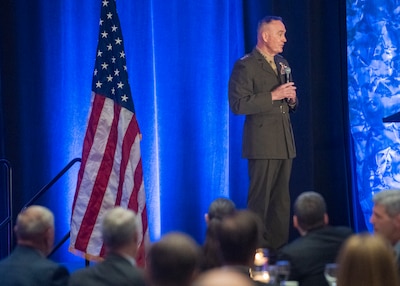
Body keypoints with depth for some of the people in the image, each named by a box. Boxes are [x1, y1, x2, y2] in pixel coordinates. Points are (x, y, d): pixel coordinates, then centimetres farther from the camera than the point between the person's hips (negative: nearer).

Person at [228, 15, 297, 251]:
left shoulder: (282, 64, 17)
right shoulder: (246, 65, -6)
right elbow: (238, 104, -15)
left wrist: (292, 99, 3)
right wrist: (273, 96, -18)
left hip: (285, 142, 7)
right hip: (263, 142, -7)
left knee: (282, 200, 8)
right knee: (260, 201, -6)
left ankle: (279, 248, 13)